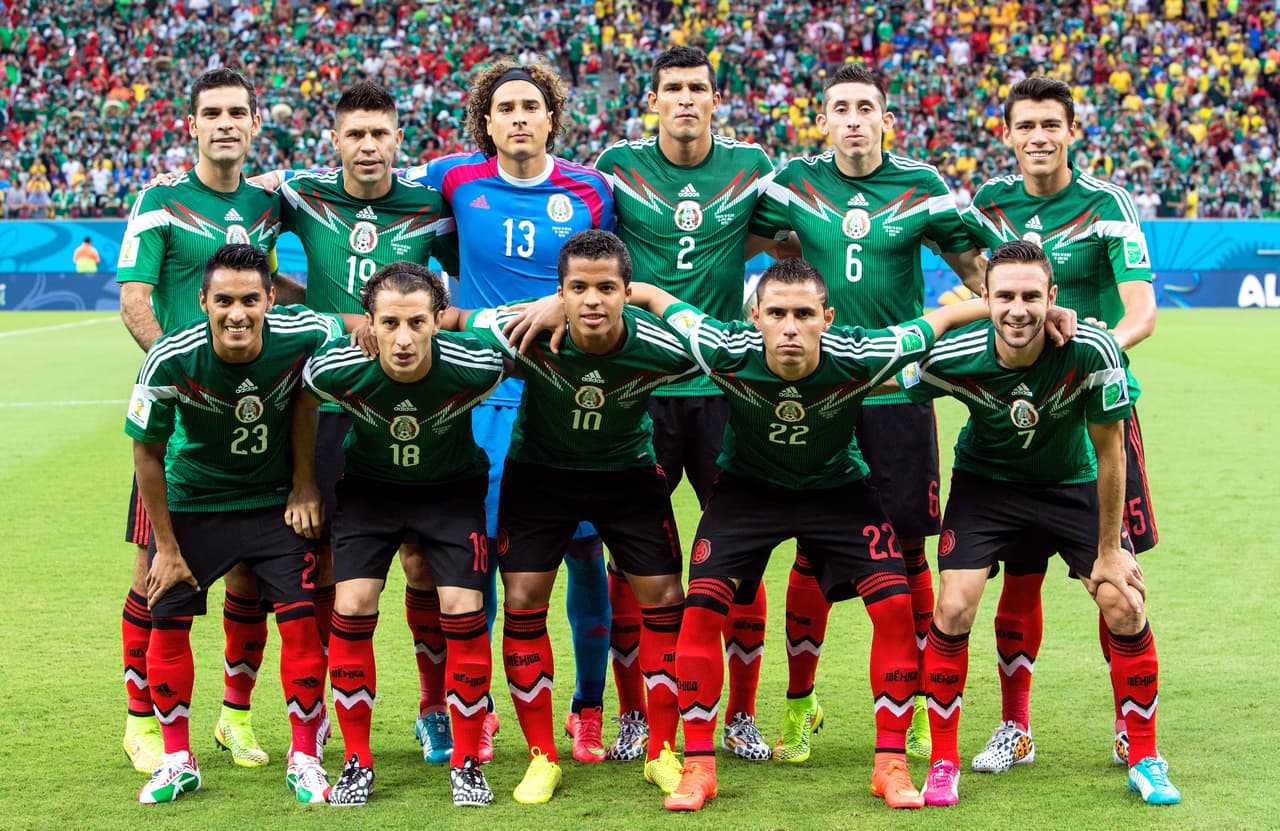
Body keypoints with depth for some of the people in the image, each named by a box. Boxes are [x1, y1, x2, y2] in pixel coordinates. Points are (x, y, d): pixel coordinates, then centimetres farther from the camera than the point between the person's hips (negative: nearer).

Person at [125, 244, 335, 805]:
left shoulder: (304, 336, -24)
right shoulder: (170, 360, -26)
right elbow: (147, 450, -10)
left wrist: (305, 482, -2)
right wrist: (166, 546, -5)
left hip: (274, 500, 0)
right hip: (190, 502, 0)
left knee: (300, 618, -10)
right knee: (168, 622, -1)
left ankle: (305, 759, 8)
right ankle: (177, 761, 20)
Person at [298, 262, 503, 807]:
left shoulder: (474, 367, -31)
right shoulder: (337, 369, -29)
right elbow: (300, 407, -5)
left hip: (452, 488, -1)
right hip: (369, 485, 1)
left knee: (463, 610, -12)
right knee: (352, 608, -11)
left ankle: (466, 763, 4)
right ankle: (357, 763, 4)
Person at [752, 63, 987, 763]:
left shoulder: (920, 184, 3)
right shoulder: (795, 182, 4)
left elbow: (972, 264, 9)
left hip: (899, 391, 0)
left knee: (906, 548, 2)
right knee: (812, 549, 2)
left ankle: (915, 704, 16)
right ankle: (799, 704, 15)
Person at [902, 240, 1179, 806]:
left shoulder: (1091, 351, -30)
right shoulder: (953, 359, -29)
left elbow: (1109, 452, -17)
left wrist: (1109, 549, -11)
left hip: (1074, 483, 0)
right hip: (985, 480, 0)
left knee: (1124, 606, -10)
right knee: (953, 609, -14)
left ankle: (1145, 760, 9)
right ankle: (943, 764, 4)